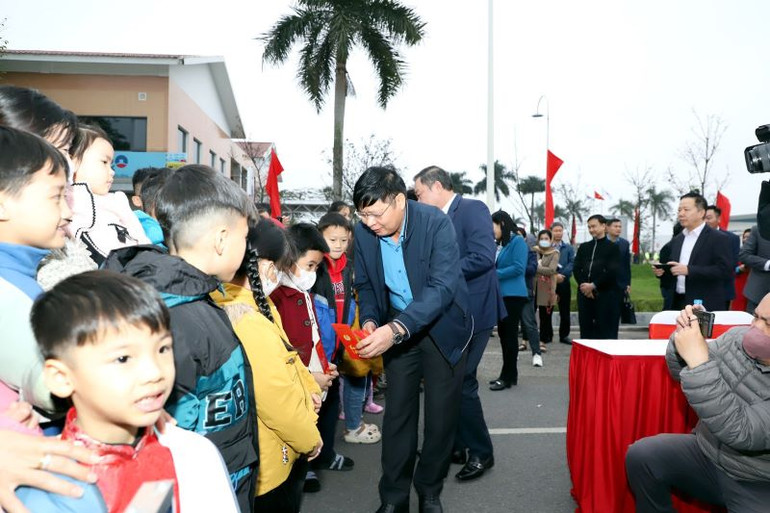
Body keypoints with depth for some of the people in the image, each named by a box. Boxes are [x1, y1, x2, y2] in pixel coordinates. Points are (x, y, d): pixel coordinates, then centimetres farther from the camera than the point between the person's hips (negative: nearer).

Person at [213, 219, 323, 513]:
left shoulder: (254, 307, -1)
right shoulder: (249, 323, -33)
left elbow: (286, 354, 12)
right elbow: (278, 399, -27)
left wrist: (309, 387, 5)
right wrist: (309, 439, -12)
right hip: (271, 464, -9)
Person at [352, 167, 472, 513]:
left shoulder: (436, 224, -24)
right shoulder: (364, 233, -11)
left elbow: (443, 287, -31)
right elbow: (365, 285, 1)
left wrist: (395, 329, -42)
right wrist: (369, 321, -19)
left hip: (442, 328, -2)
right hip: (396, 331, 3)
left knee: (441, 416, 7)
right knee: (397, 414, 8)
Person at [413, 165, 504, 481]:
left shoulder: (472, 209, -12)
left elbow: (484, 257, -24)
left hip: (472, 310, -9)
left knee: (461, 381, -4)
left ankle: (481, 452, 15)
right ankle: (458, 445, 30)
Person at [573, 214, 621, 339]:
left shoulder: (613, 247, 2)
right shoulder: (583, 247, 16)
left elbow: (612, 272, -9)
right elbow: (577, 269, 7)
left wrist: (593, 285, -13)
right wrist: (583, 285, -9)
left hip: (606, 295, -4)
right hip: (585, 294, 4)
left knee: (606, 331, -3)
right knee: (586, 329, 6)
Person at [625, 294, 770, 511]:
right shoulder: (738, 338, -6)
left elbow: (741, 433, -31)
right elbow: (680, 373, 6)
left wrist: (699, 360, -35)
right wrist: (684, 337, -15)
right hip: (706, 453, 5)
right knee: (641, 455, -14)